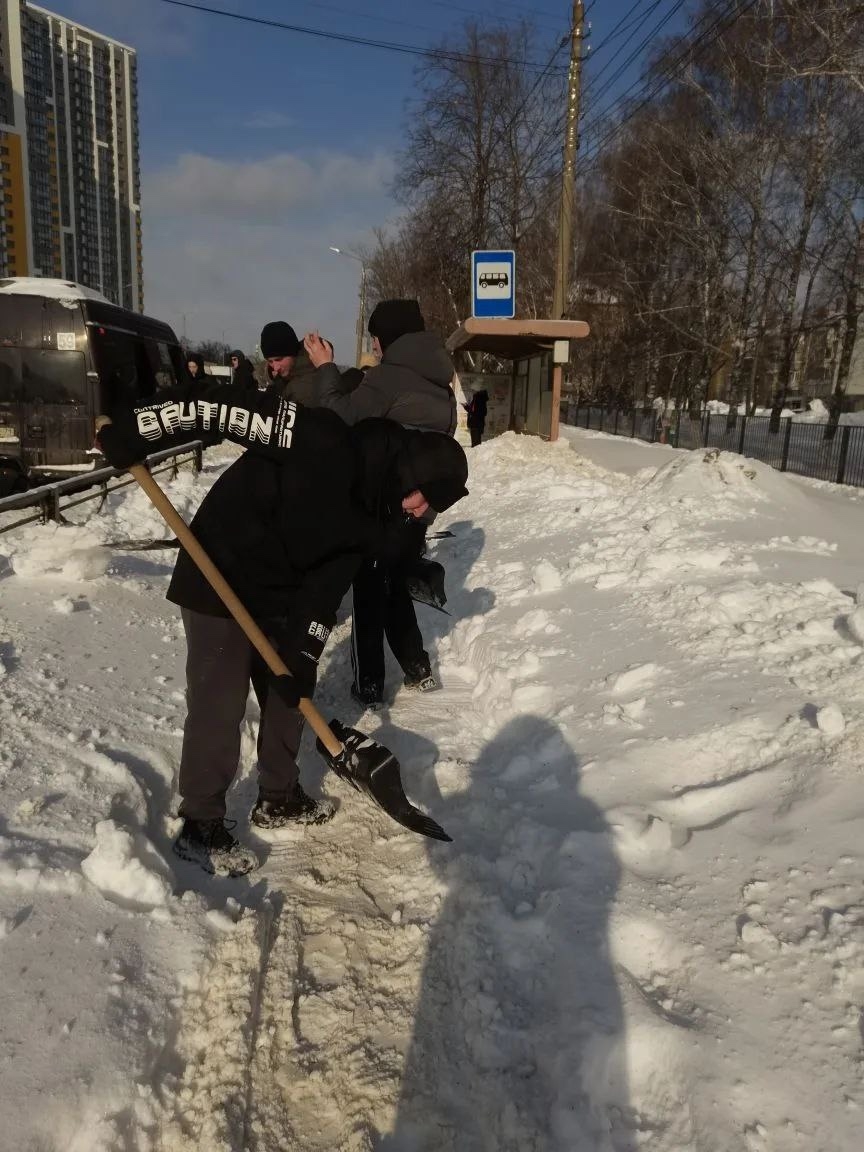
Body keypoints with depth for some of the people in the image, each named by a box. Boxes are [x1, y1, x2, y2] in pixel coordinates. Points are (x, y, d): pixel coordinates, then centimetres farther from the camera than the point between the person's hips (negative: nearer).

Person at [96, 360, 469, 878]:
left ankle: (279, 798, 36)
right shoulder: (323, 443, -26)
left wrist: (306, 645, -9)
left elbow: (330, 581, -2)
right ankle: (200, 827, 15)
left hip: (279, 594, 8)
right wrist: (137, 429, -27)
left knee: (291, 689, 16)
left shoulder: (376, 509, -1)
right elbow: (222, 407, -26)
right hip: (218, 583, -8)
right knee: (219, 706, -3)